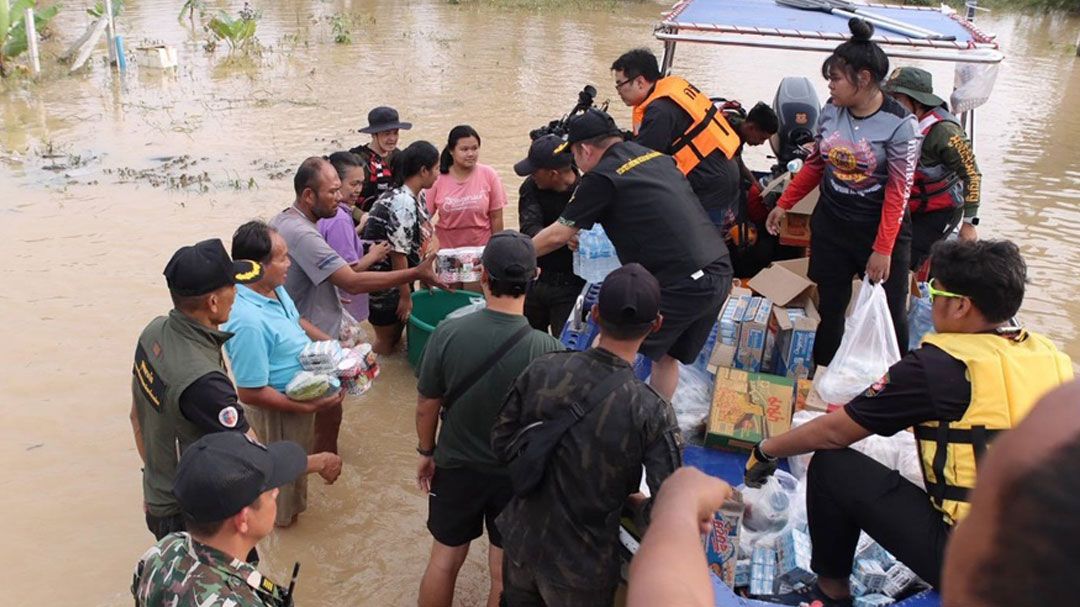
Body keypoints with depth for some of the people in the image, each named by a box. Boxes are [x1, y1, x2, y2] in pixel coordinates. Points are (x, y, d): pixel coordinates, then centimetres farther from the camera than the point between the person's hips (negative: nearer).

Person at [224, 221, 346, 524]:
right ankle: (285, 514, 46)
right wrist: (308, 407, -27)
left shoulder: (273, 287, -11)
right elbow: (250, 393, -31)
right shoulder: (248, 321, -38)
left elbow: (296, 320, 10)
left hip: (305, 391, 7)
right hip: (280, 409, -7)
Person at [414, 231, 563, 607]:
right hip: (519, 473, -1)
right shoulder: (548, 349, -25)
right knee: (505, 575, 17)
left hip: (456, 466, 1)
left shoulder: (448, 333, -21)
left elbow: (426, 406, -9)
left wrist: (426, 452, 10)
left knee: (444, 561, 21)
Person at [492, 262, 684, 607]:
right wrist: (635, 502, -2)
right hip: (581, 566, -3)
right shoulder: (651, 413, -26)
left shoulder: (541, 371, -16)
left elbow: (502, 443, -4)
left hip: (521, 542, 3)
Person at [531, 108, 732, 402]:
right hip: (720, 272, 8)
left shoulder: (602, 178, -5)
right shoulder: (658, 157, 16)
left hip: (681, 284, -8)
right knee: (665, 355, 24)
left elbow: (556, 237, 3)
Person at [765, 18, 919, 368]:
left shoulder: (898, 123, -16)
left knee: (890, 312, 4)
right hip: (830, 224, 5)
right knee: (829, 306, 13)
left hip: (880, 229, -4)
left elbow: (898, 191, -16)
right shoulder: (831, 111, -2)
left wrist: (883, 249, -18)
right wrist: (783, 205, 14)